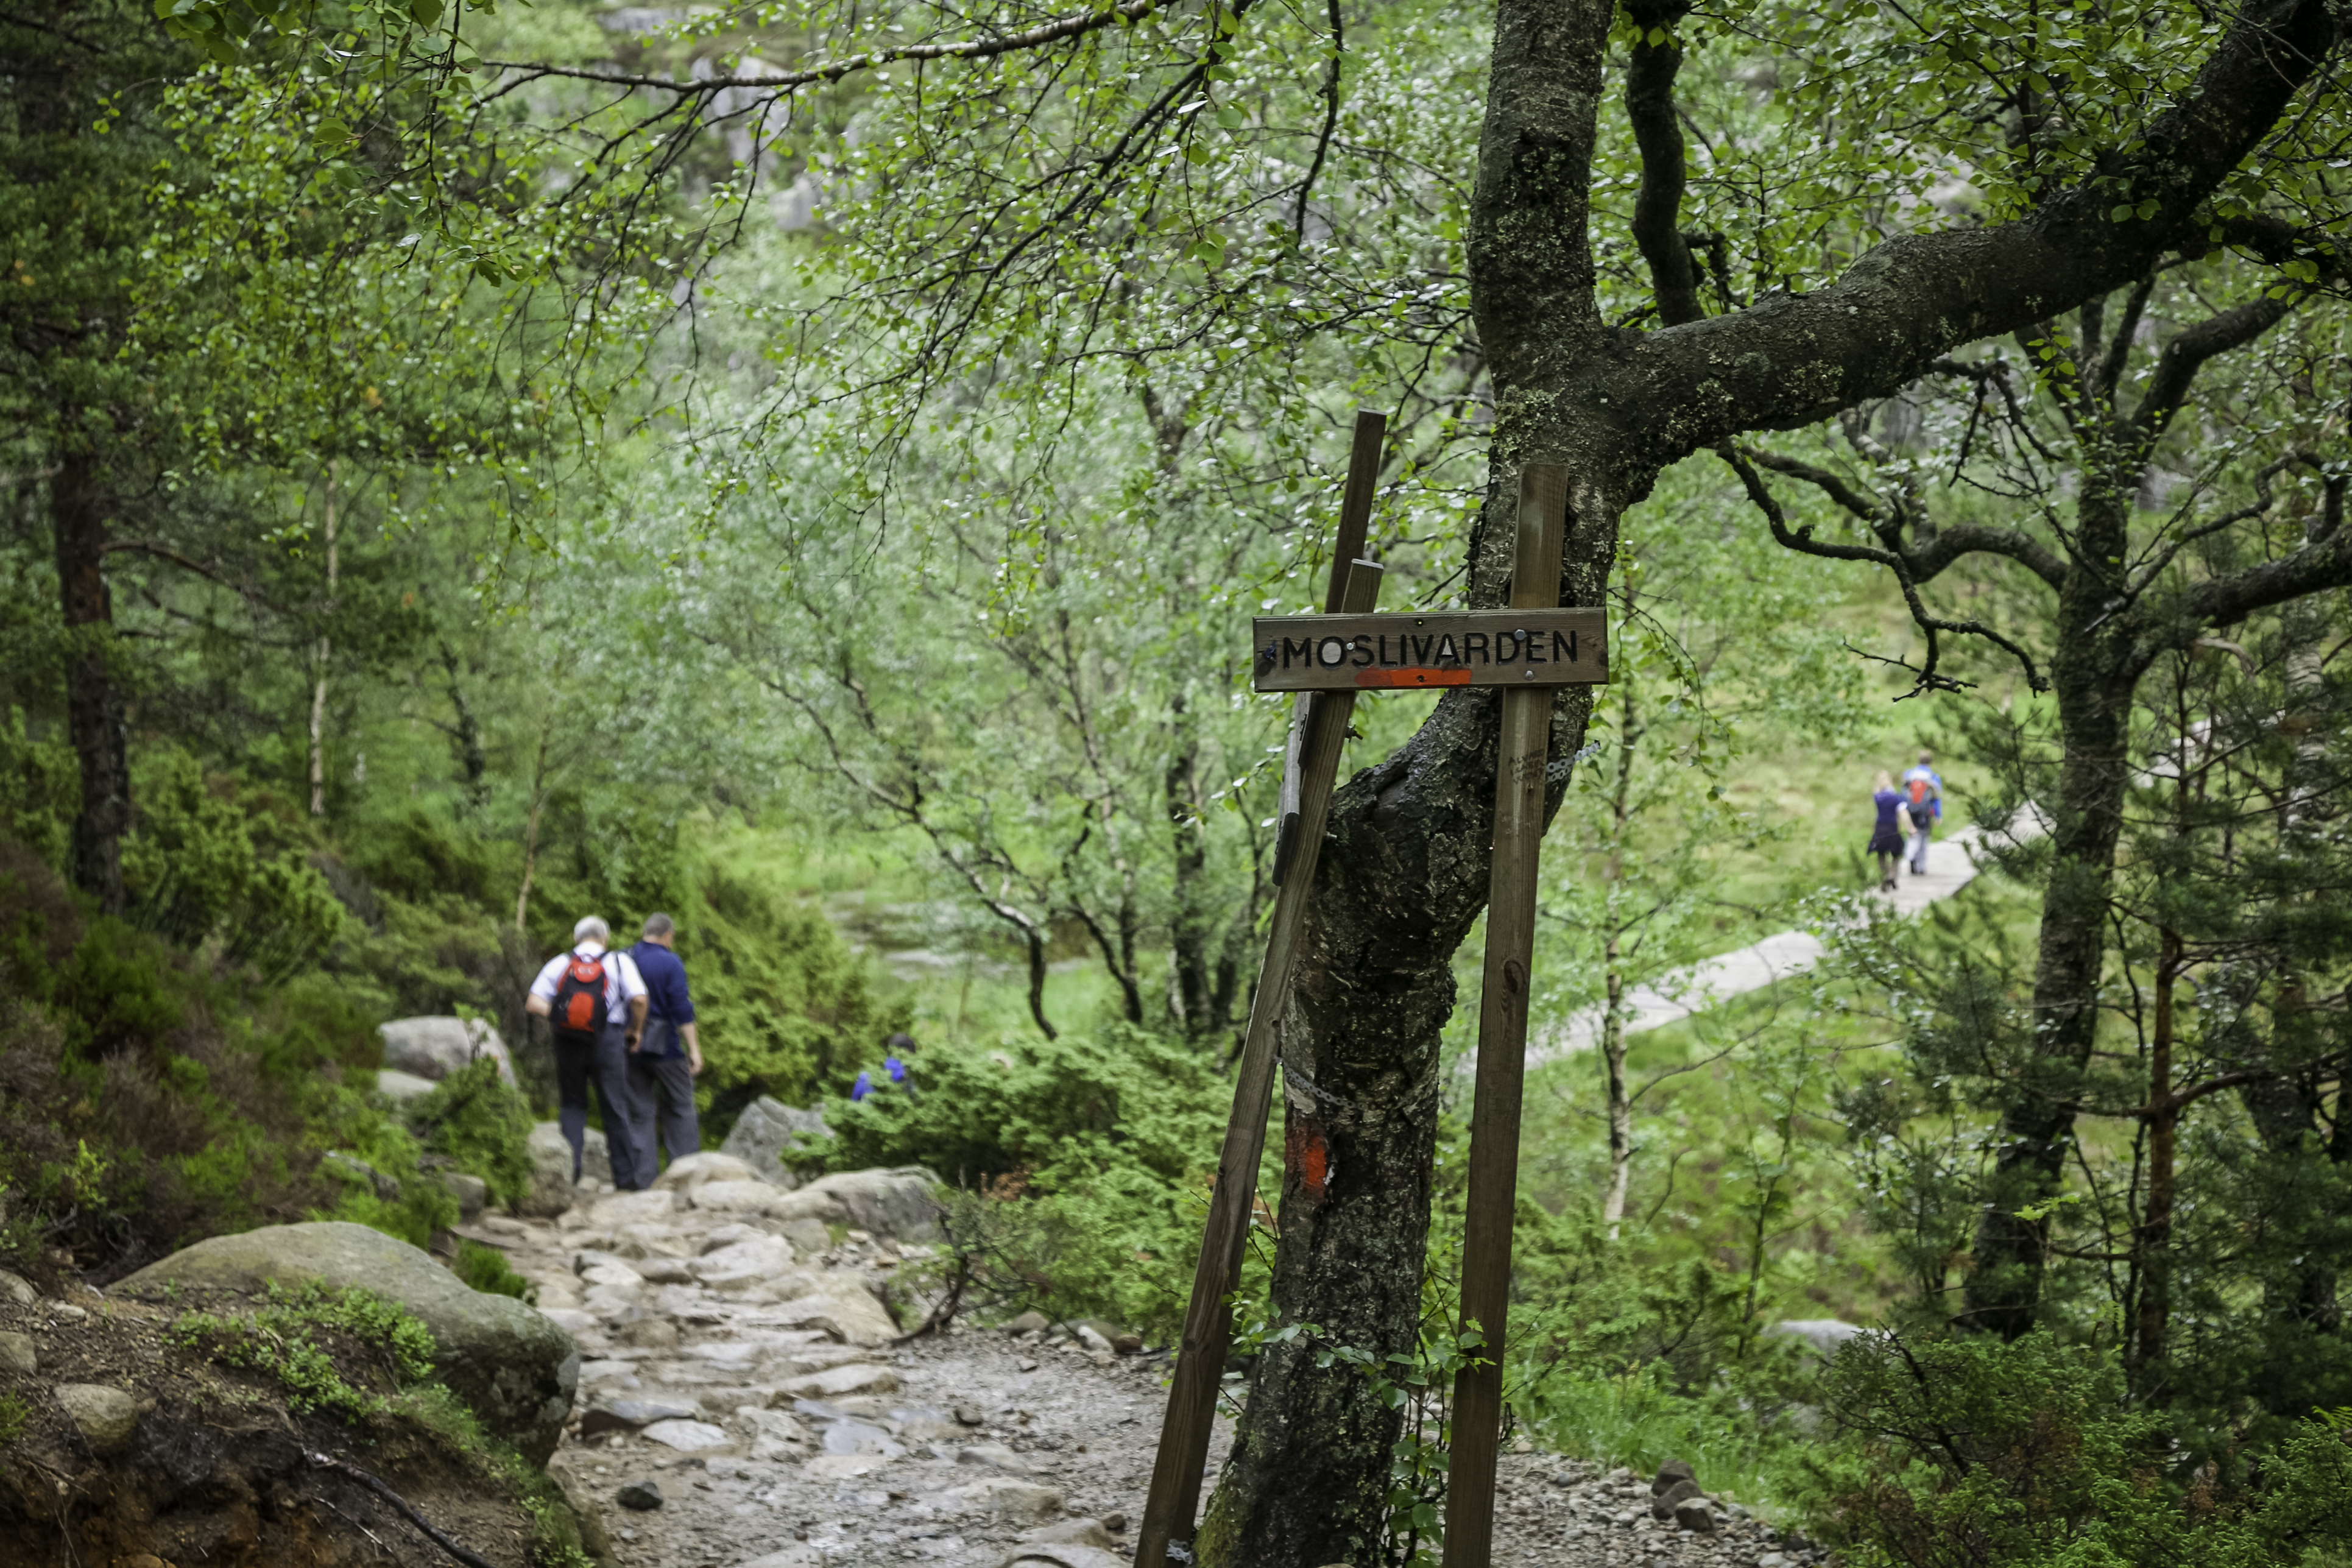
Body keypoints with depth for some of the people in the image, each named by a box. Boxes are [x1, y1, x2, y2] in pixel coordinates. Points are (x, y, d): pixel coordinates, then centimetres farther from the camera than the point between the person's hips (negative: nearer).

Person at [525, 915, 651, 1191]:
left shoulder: (559, 964, 6)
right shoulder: (618, 962, 1)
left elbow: (533, 1004, -3)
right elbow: (639, 999, -11)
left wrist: (557, 1015, 11)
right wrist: (635, 1030, 4)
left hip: (568, 1043, 1)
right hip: (607, 1043, -1)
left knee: (573, 1105, 15)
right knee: (615, 1108, 7)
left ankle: (571, 1165, -1)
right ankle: (626, 1175, 13)